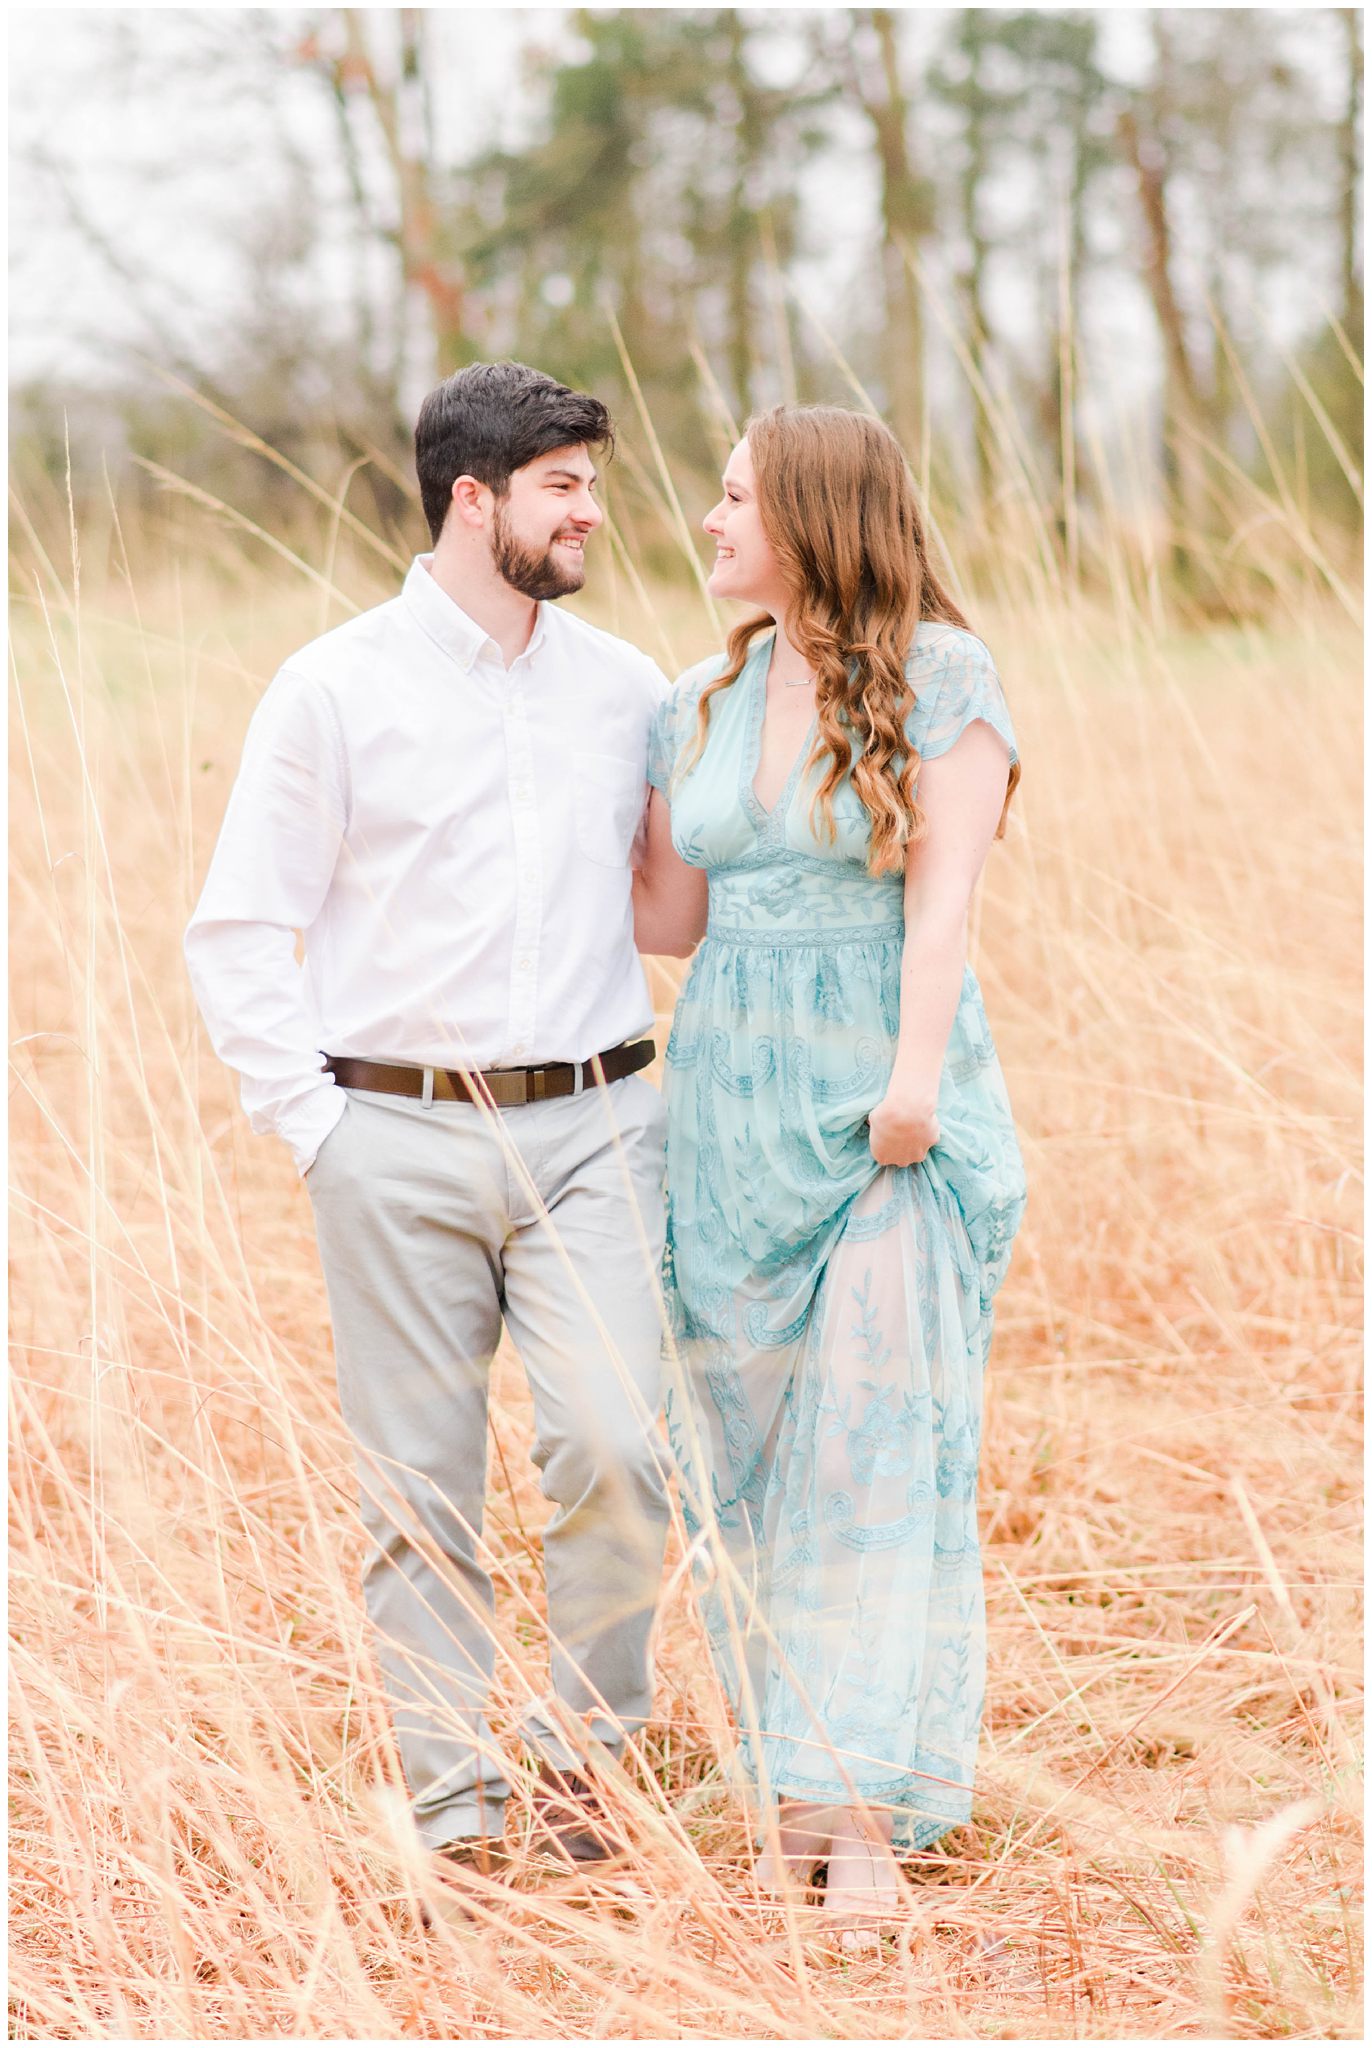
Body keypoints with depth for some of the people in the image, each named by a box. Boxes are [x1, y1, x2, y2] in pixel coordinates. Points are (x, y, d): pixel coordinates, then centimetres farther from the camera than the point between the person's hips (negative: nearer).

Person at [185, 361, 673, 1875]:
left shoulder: (625, 690, 10)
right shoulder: (335, 690, -1)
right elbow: (236, 931, 1)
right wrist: (309, 1125, -7)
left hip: (590, 1130, 2)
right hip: (400, 1144, -2)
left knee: (611, 1445, -13)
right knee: (420, 1491, 2)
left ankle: (580, 1746, 7)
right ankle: (455, 1799, 13)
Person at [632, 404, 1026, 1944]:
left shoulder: (939, 676, -3)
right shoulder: (704, 702, 12)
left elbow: (943, 891, -11)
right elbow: (667, 915, 14)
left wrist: (916, 1073, -20)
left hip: (883, 1095, -5)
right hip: (731, 1093, 5)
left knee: (878, 1442, -7)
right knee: (747, 1442, 5)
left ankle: (866, 1812, -5)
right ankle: (788, 1778, 13)